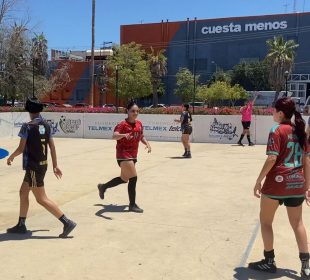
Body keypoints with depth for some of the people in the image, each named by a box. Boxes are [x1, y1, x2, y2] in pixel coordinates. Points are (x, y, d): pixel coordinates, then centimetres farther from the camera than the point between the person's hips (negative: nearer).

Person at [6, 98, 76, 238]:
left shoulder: (27, 126, -14)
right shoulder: (46, 126, 5)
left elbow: (21, 148, -13)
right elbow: (52, 146, 7)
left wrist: (11, 157, 6)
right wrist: (55, 166, 14)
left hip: (33, 167, -8)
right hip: (42, 165, 8)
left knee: (42, 199, -4)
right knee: (23, 193, 19)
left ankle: (67, 223, -8)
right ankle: (21, 225, 26)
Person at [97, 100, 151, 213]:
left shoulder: (139, 124, 7)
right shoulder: (123, 124, -14)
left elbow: (141, 136, 21)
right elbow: (114, 136, -29)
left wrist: (147, 143, 2)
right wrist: (123, 135, -50)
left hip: (133, 155, 8)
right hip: (123, 154, -8)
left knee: (124, 179, 17)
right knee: (133, 177, -14)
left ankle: (103, 187, 40)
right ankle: (132, 205, 0)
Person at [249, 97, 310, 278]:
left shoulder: (278, 131, -10)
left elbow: (272, 159, -16)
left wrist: (259, 181, -9)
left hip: (277, 182, -6)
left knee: (265, 221, 11)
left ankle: (269, 262, 17)